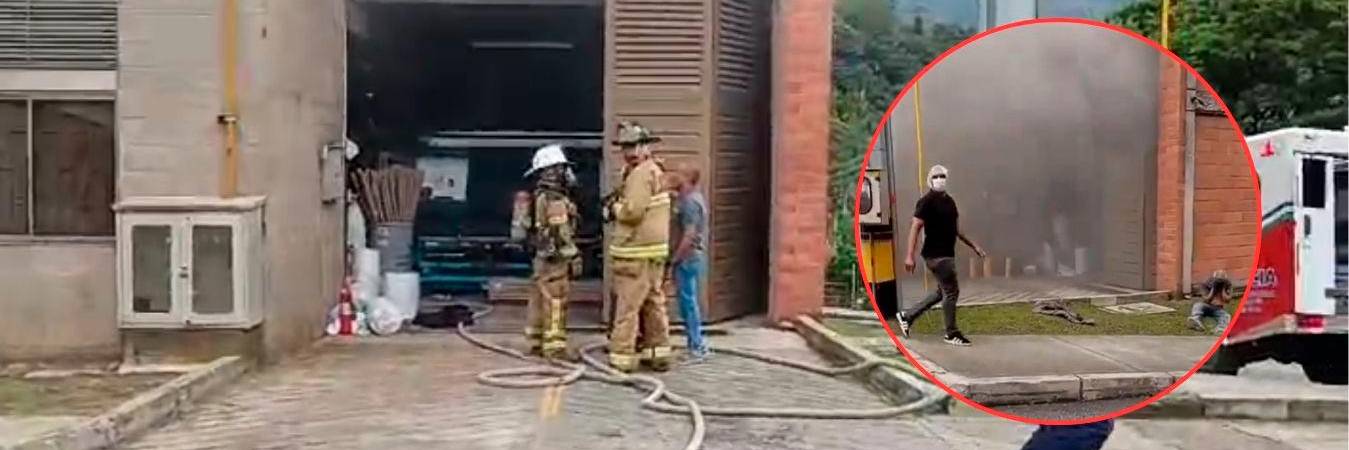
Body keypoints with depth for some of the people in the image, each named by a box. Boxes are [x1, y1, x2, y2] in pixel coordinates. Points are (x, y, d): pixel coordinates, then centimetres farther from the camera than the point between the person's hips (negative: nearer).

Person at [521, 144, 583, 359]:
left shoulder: (541, 196, 14)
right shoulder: (554, 200, -18)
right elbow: (561, 234, -21)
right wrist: (574, 258, -17)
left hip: (543, 257, 10)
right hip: (554, 259, -10)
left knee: (539, 301, 13)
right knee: (555, 304, -7)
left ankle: (537, 343, 20)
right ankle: (554, 347, -5)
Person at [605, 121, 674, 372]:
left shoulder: (641, 173, -13)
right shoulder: (654, 170, 19)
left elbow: (633, 211, -21)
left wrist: (613, 208, -4)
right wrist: (618, 205, 8)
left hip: (637, 253, -10)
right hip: (655, 250, 10)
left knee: (627, 306, -6)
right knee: (653, 303, 14)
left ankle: (621, 358, -4)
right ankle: (658, 354, 20)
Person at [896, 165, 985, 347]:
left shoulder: (949, 200, 14)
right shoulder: (926, 201, -11)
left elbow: (956, 229, 23)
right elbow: (915, 228, -15)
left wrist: (973, 245, 21)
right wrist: (909, 256, -21)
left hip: (947, 253, 9)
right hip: (936, 255, -9)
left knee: (942, 292, 15)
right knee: (951, 291, -6)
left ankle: (907, 317, 23)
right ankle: (952, 334, 7)